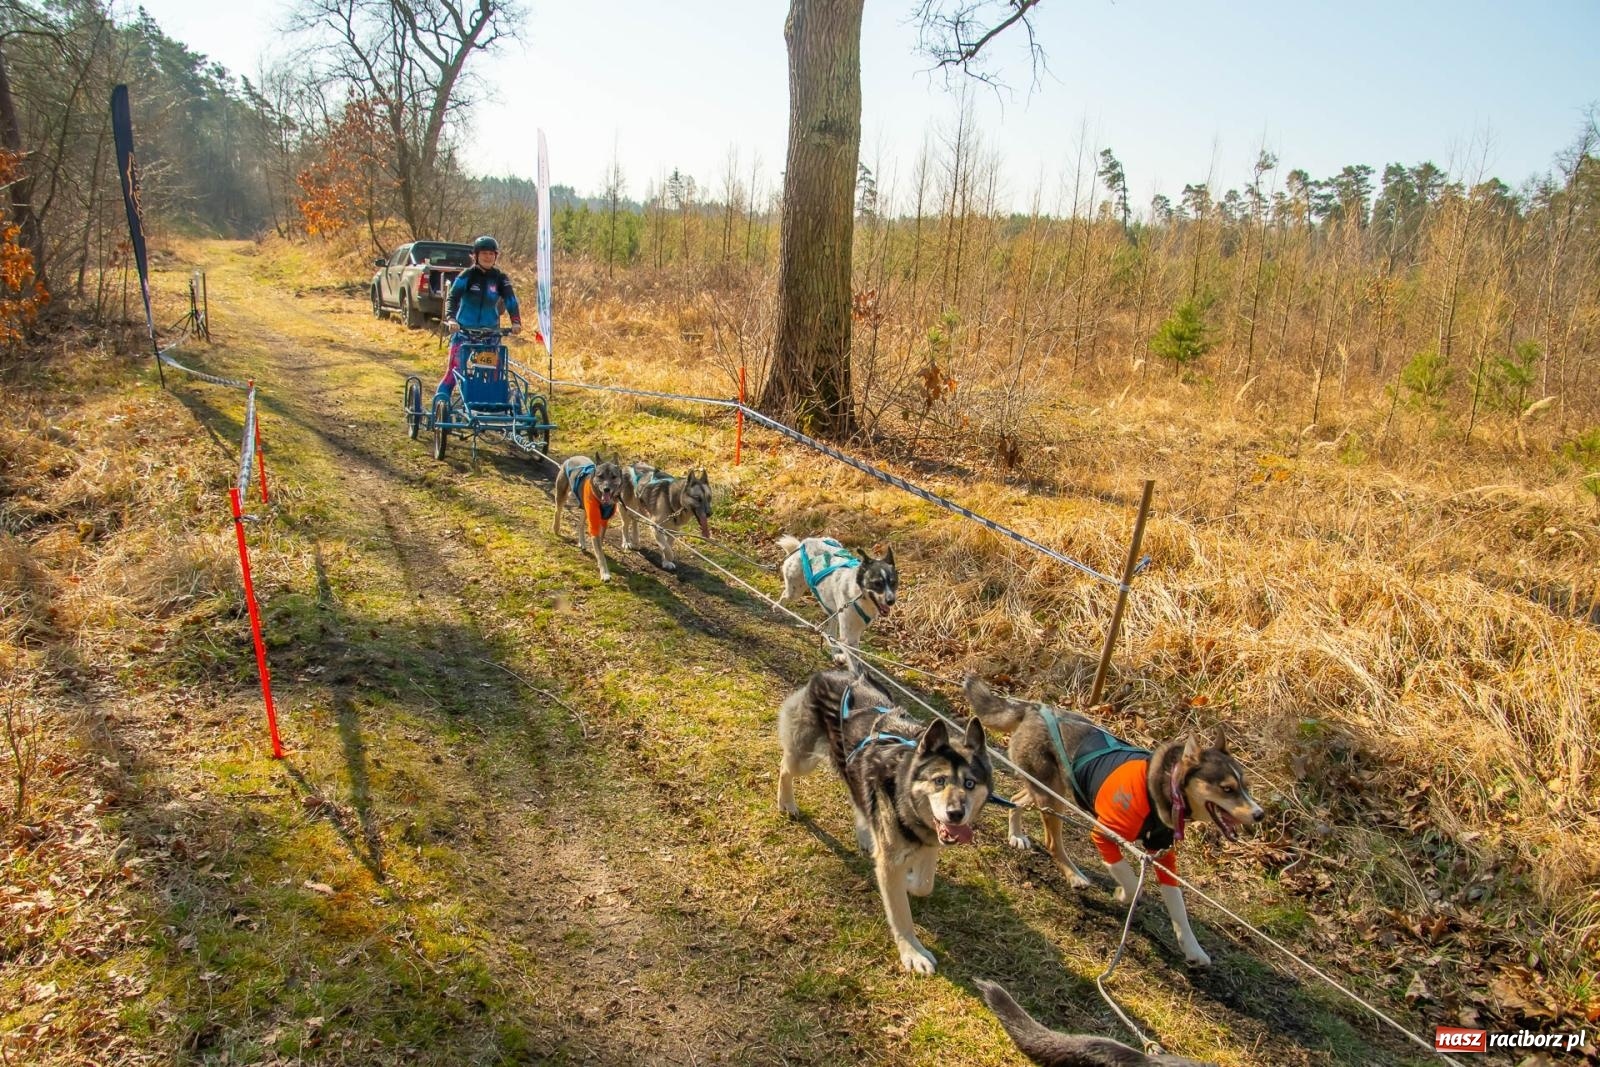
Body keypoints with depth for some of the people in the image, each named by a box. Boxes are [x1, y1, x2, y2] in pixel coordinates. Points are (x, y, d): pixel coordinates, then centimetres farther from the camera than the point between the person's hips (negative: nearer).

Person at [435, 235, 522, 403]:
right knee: (454, 368, -7)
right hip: (464, 330, -2)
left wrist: (516, 321, -26)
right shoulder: (467, 275, -6)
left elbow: (511, 300, -9)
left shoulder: (500, 278, 1)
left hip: (490, 333, 2)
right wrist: (450, 318, -32)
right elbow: (452, 297, -14)